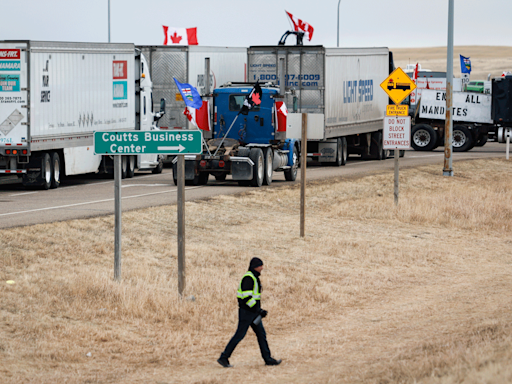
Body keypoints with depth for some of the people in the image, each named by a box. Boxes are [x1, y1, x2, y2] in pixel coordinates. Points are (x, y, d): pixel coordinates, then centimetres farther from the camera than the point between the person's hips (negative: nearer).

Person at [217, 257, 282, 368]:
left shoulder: (254, 278, 15)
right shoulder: (248, 278, -17)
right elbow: (246, 296, -25)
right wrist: (258, 310, -25)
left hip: (253, 313, 10)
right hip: (246, 312, -10)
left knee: (261, 334, 9)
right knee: (240, 335, -6)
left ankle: (268, 359, 12)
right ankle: (223, 358, 0)